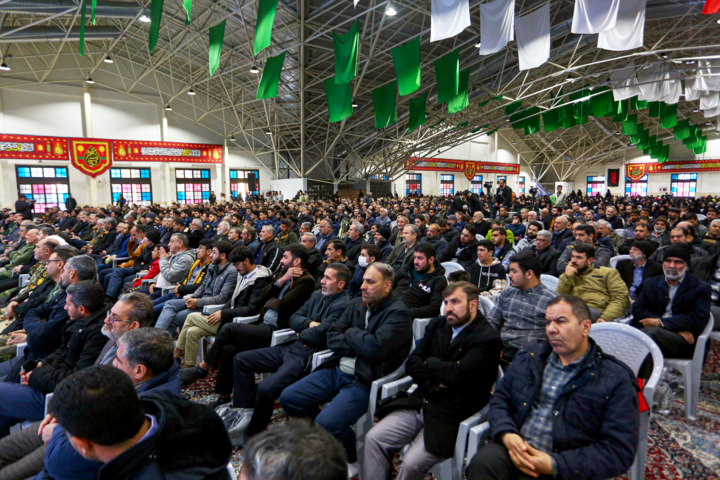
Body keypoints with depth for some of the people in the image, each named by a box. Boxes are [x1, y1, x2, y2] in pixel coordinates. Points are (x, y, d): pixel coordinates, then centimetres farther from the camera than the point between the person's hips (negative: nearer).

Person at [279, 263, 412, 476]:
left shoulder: (398, 313, -11)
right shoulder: (357, 308, 12)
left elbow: (375, 347, -24)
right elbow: (332, 337, 5)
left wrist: (350, 334, -6)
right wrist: (358, 346, -11)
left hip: (364, 380, -8)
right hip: (337, 370, 8)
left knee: (326, 423, -25)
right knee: (288, 398, 2)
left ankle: (353, 460, 8)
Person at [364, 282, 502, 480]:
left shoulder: (488, 338, -11)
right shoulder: (437, 324, 10)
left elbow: (458, 374, -23)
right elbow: (411, 363, 6)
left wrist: (429, 362, -5)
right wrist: (434, 380, -13)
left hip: (453, 414, -6)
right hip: (420, 403, 6)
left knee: (412, 463, -21)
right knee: (374, 438, -7)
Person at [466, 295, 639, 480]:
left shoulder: (616, 379, -2)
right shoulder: (530, 357, 11)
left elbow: (620, 450, -8)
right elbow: (499, 399, 12)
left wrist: (555, 465, -16)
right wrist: (506, 434, -10)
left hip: (566, 465, -2)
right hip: (515, 447, 3)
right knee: (480, 464, -26)